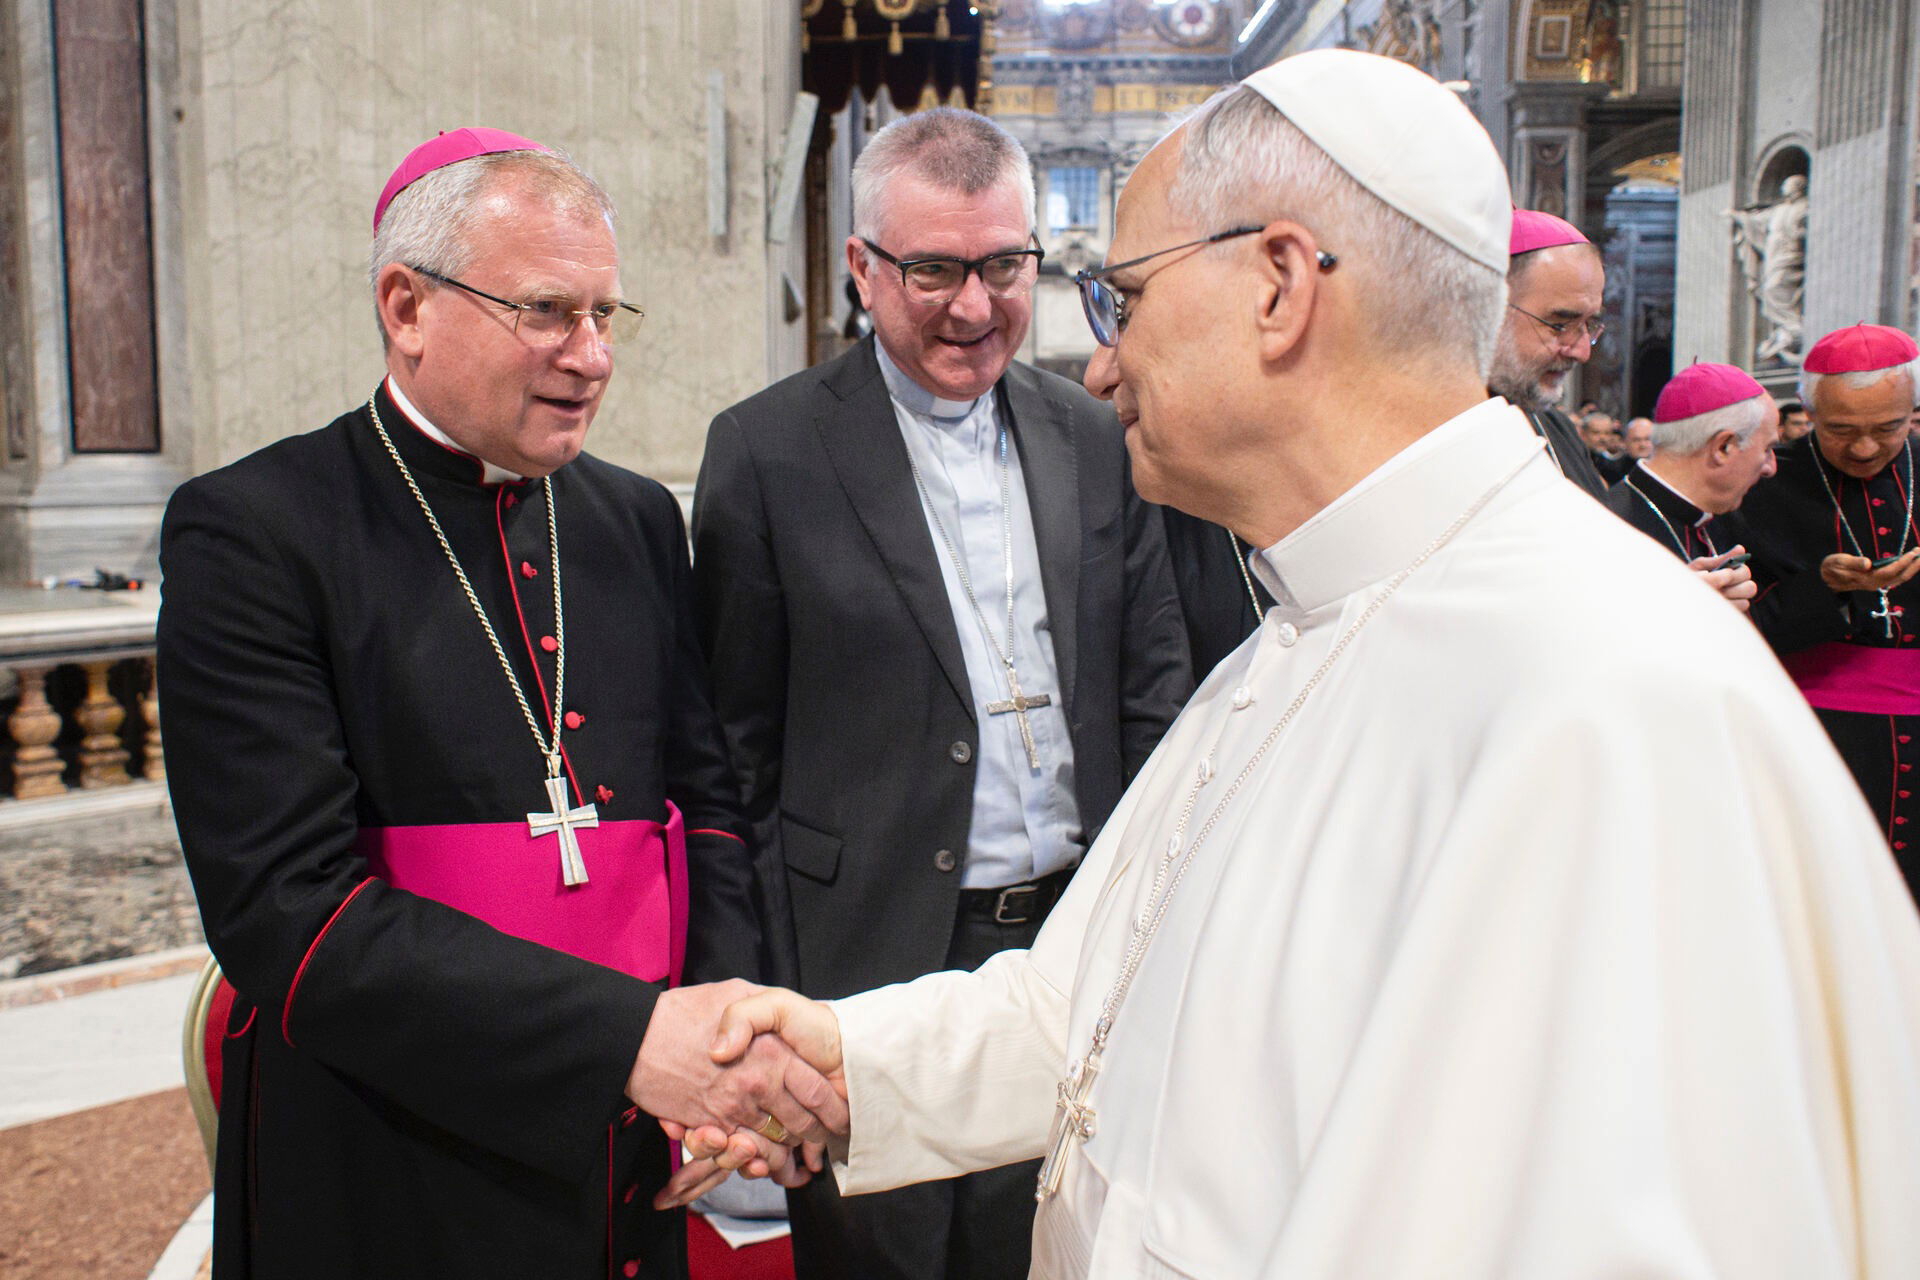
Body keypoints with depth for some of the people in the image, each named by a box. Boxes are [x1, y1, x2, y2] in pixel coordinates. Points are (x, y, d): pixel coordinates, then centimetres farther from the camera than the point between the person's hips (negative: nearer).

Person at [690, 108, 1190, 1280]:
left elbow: (1153, 695, 9)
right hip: (877, 956, -4)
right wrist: (765, 995, -5)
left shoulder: (1094, 438, 5)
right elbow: (739, 748, -5)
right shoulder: (769, 452, -7)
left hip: (1077, 938, 4)